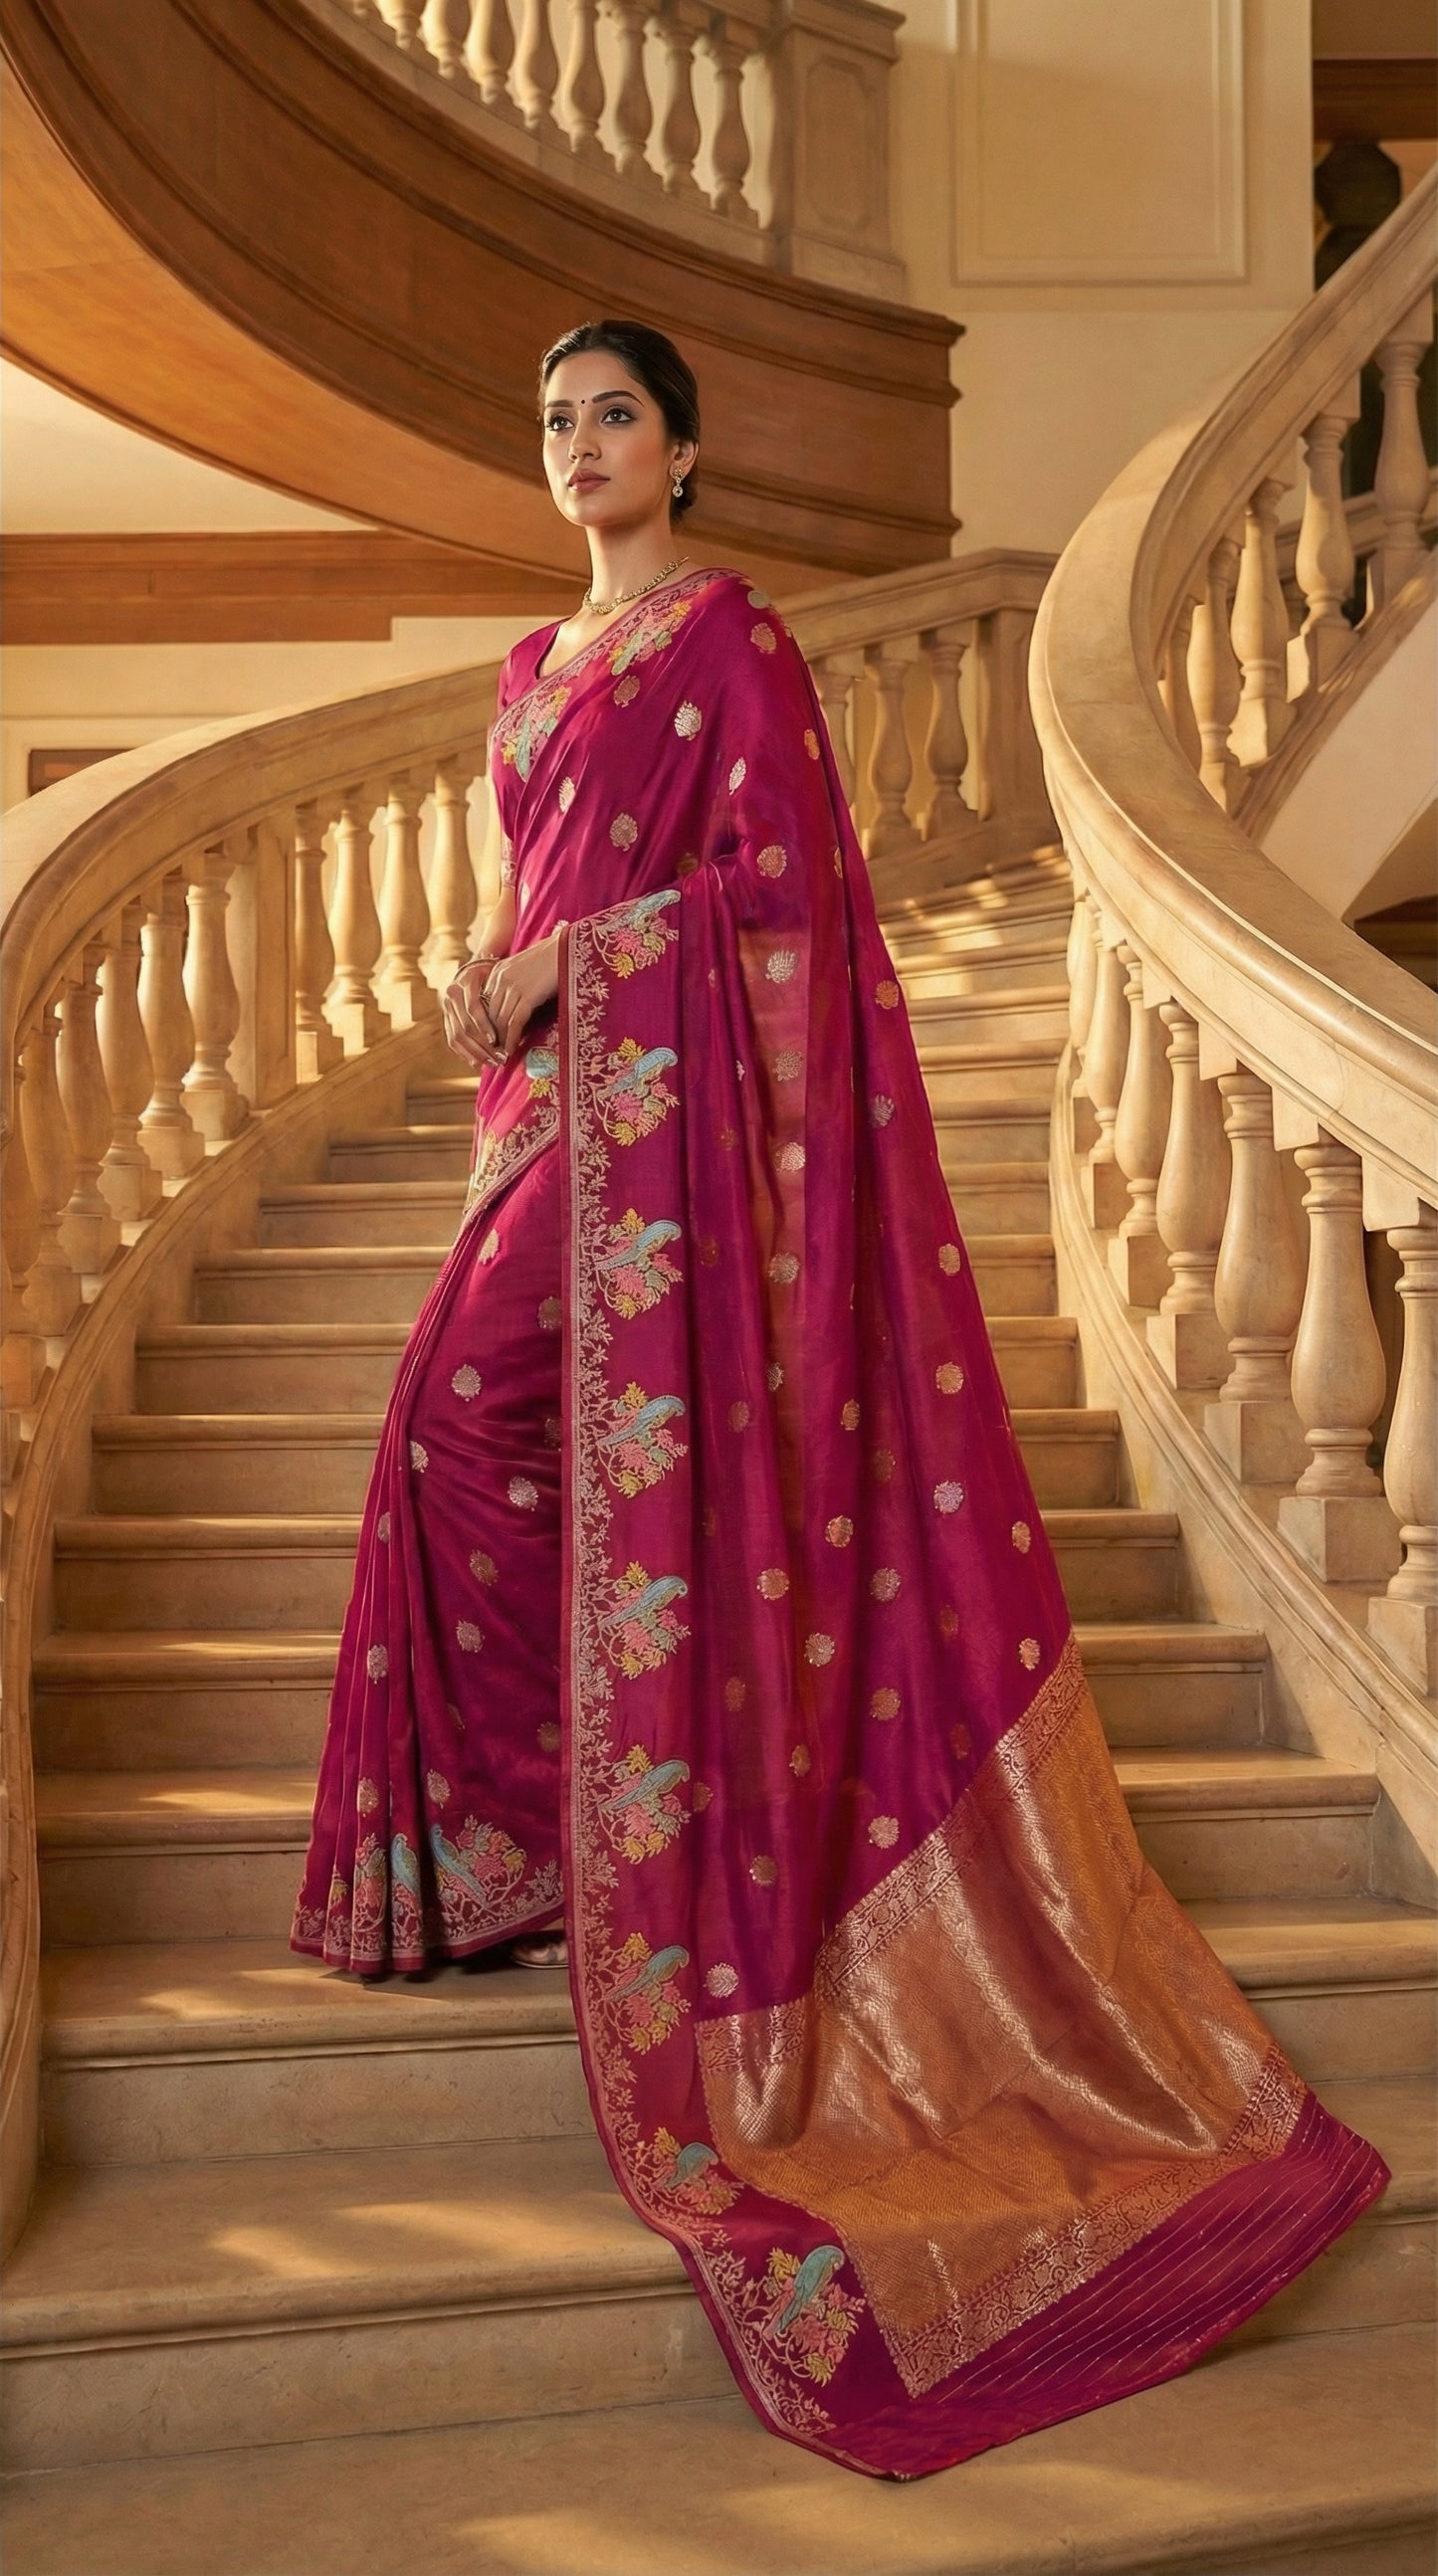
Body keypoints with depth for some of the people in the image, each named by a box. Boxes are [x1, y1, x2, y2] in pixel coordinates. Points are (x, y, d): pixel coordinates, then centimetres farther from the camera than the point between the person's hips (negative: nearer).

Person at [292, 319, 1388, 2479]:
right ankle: (526, 1816, 18)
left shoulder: (731, 631, -4)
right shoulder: (543, 657, 21)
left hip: (682, 1099, -9)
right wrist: (497, 982, 5)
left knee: (653, 1452, -10)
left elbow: (774, 873, -13)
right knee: (472, 1415, 6)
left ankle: (667, 1872, 1)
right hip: (564, 1096, 9)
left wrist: (562, 962, -14)